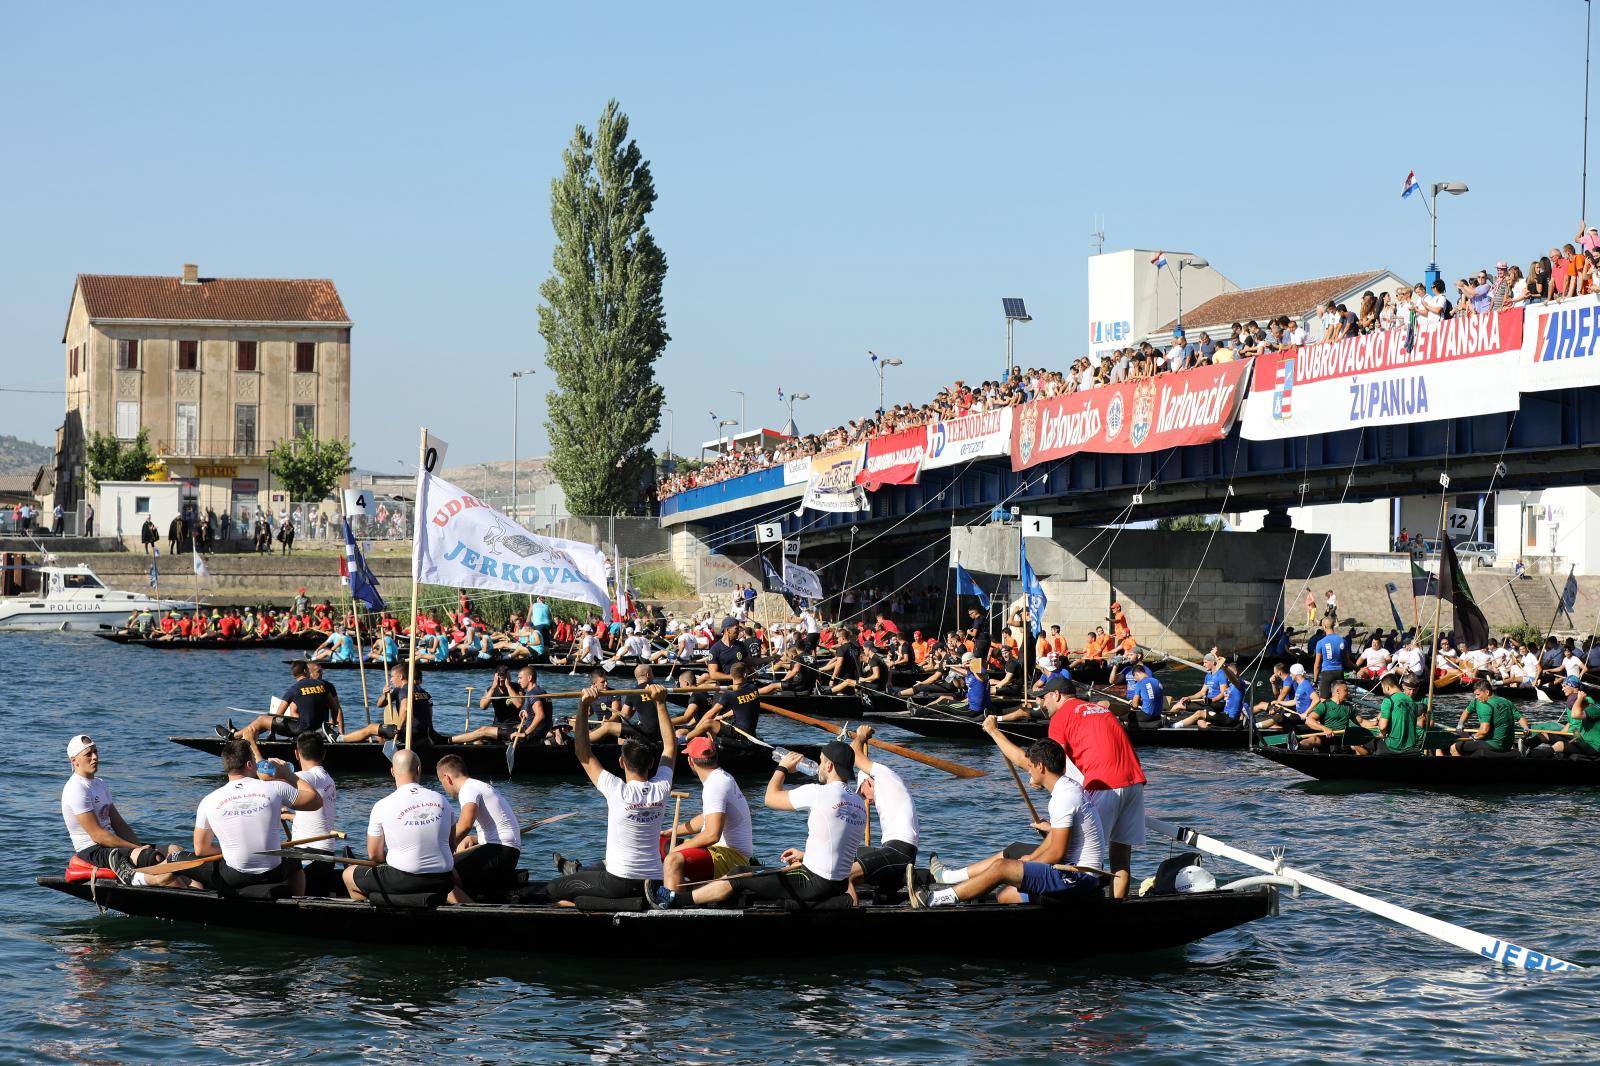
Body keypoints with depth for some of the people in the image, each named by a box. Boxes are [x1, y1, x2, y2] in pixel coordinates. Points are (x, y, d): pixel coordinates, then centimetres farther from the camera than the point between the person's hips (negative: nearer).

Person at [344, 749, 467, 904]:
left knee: (348, 875, 19)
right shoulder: (442, 801, 2)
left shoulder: (382, 806, -8)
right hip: (442, 881, 4)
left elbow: (373, 854, -1)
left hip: (402, 880, -4)